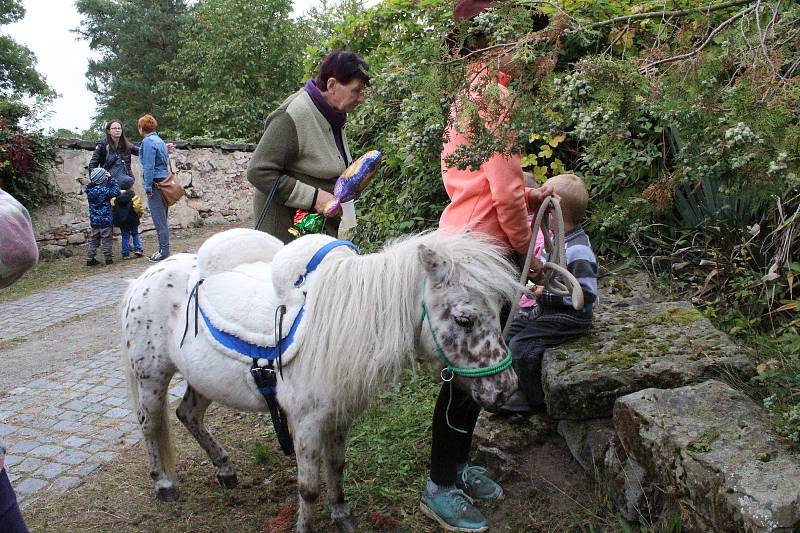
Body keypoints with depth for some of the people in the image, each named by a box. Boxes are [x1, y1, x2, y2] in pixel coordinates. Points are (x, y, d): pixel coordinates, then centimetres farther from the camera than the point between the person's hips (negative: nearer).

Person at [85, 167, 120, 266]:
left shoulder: (89, 190, 4)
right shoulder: (104, 190, -18)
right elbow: (116, 191, -17)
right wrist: (111, 180, -7)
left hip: (94, 221, 7)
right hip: (105, 220, -6)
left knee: (93, 240, 15)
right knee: (107, 240, 4)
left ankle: (90, 259, 17)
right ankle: (108, 259, 10)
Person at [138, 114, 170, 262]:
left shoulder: (148, 141, -10)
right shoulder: (159, 141, 18)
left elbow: (149, 166, -16)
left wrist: (148, 187, -15)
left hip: (155, 184, -9)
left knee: (159, 221, -5)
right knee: (162, 220, 13)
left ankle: (164, 253, -2)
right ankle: (163, 250, 19)